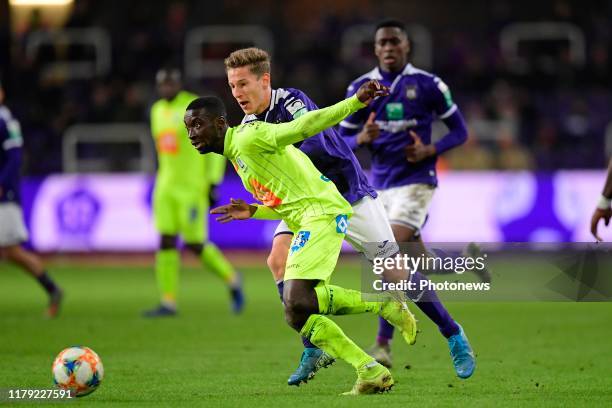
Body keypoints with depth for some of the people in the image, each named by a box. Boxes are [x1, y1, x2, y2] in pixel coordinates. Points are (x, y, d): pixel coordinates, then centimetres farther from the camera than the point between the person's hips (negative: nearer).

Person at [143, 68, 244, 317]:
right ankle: (168, 303, -1)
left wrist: (212, 183, -13)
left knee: (195, 245, -5)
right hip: (167, 187, 7)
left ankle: (231, 280, 19)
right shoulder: (158, 110, 10)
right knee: (166, 242, -2)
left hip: (194, 188, -7)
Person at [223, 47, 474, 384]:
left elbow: (315, 145, -36)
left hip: (347, 193, -6)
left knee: (394, 271, -3)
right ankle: (314, 351, -13)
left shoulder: (292, 101, -22)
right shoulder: (248, 126, -1)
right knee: (278, 259, -18)